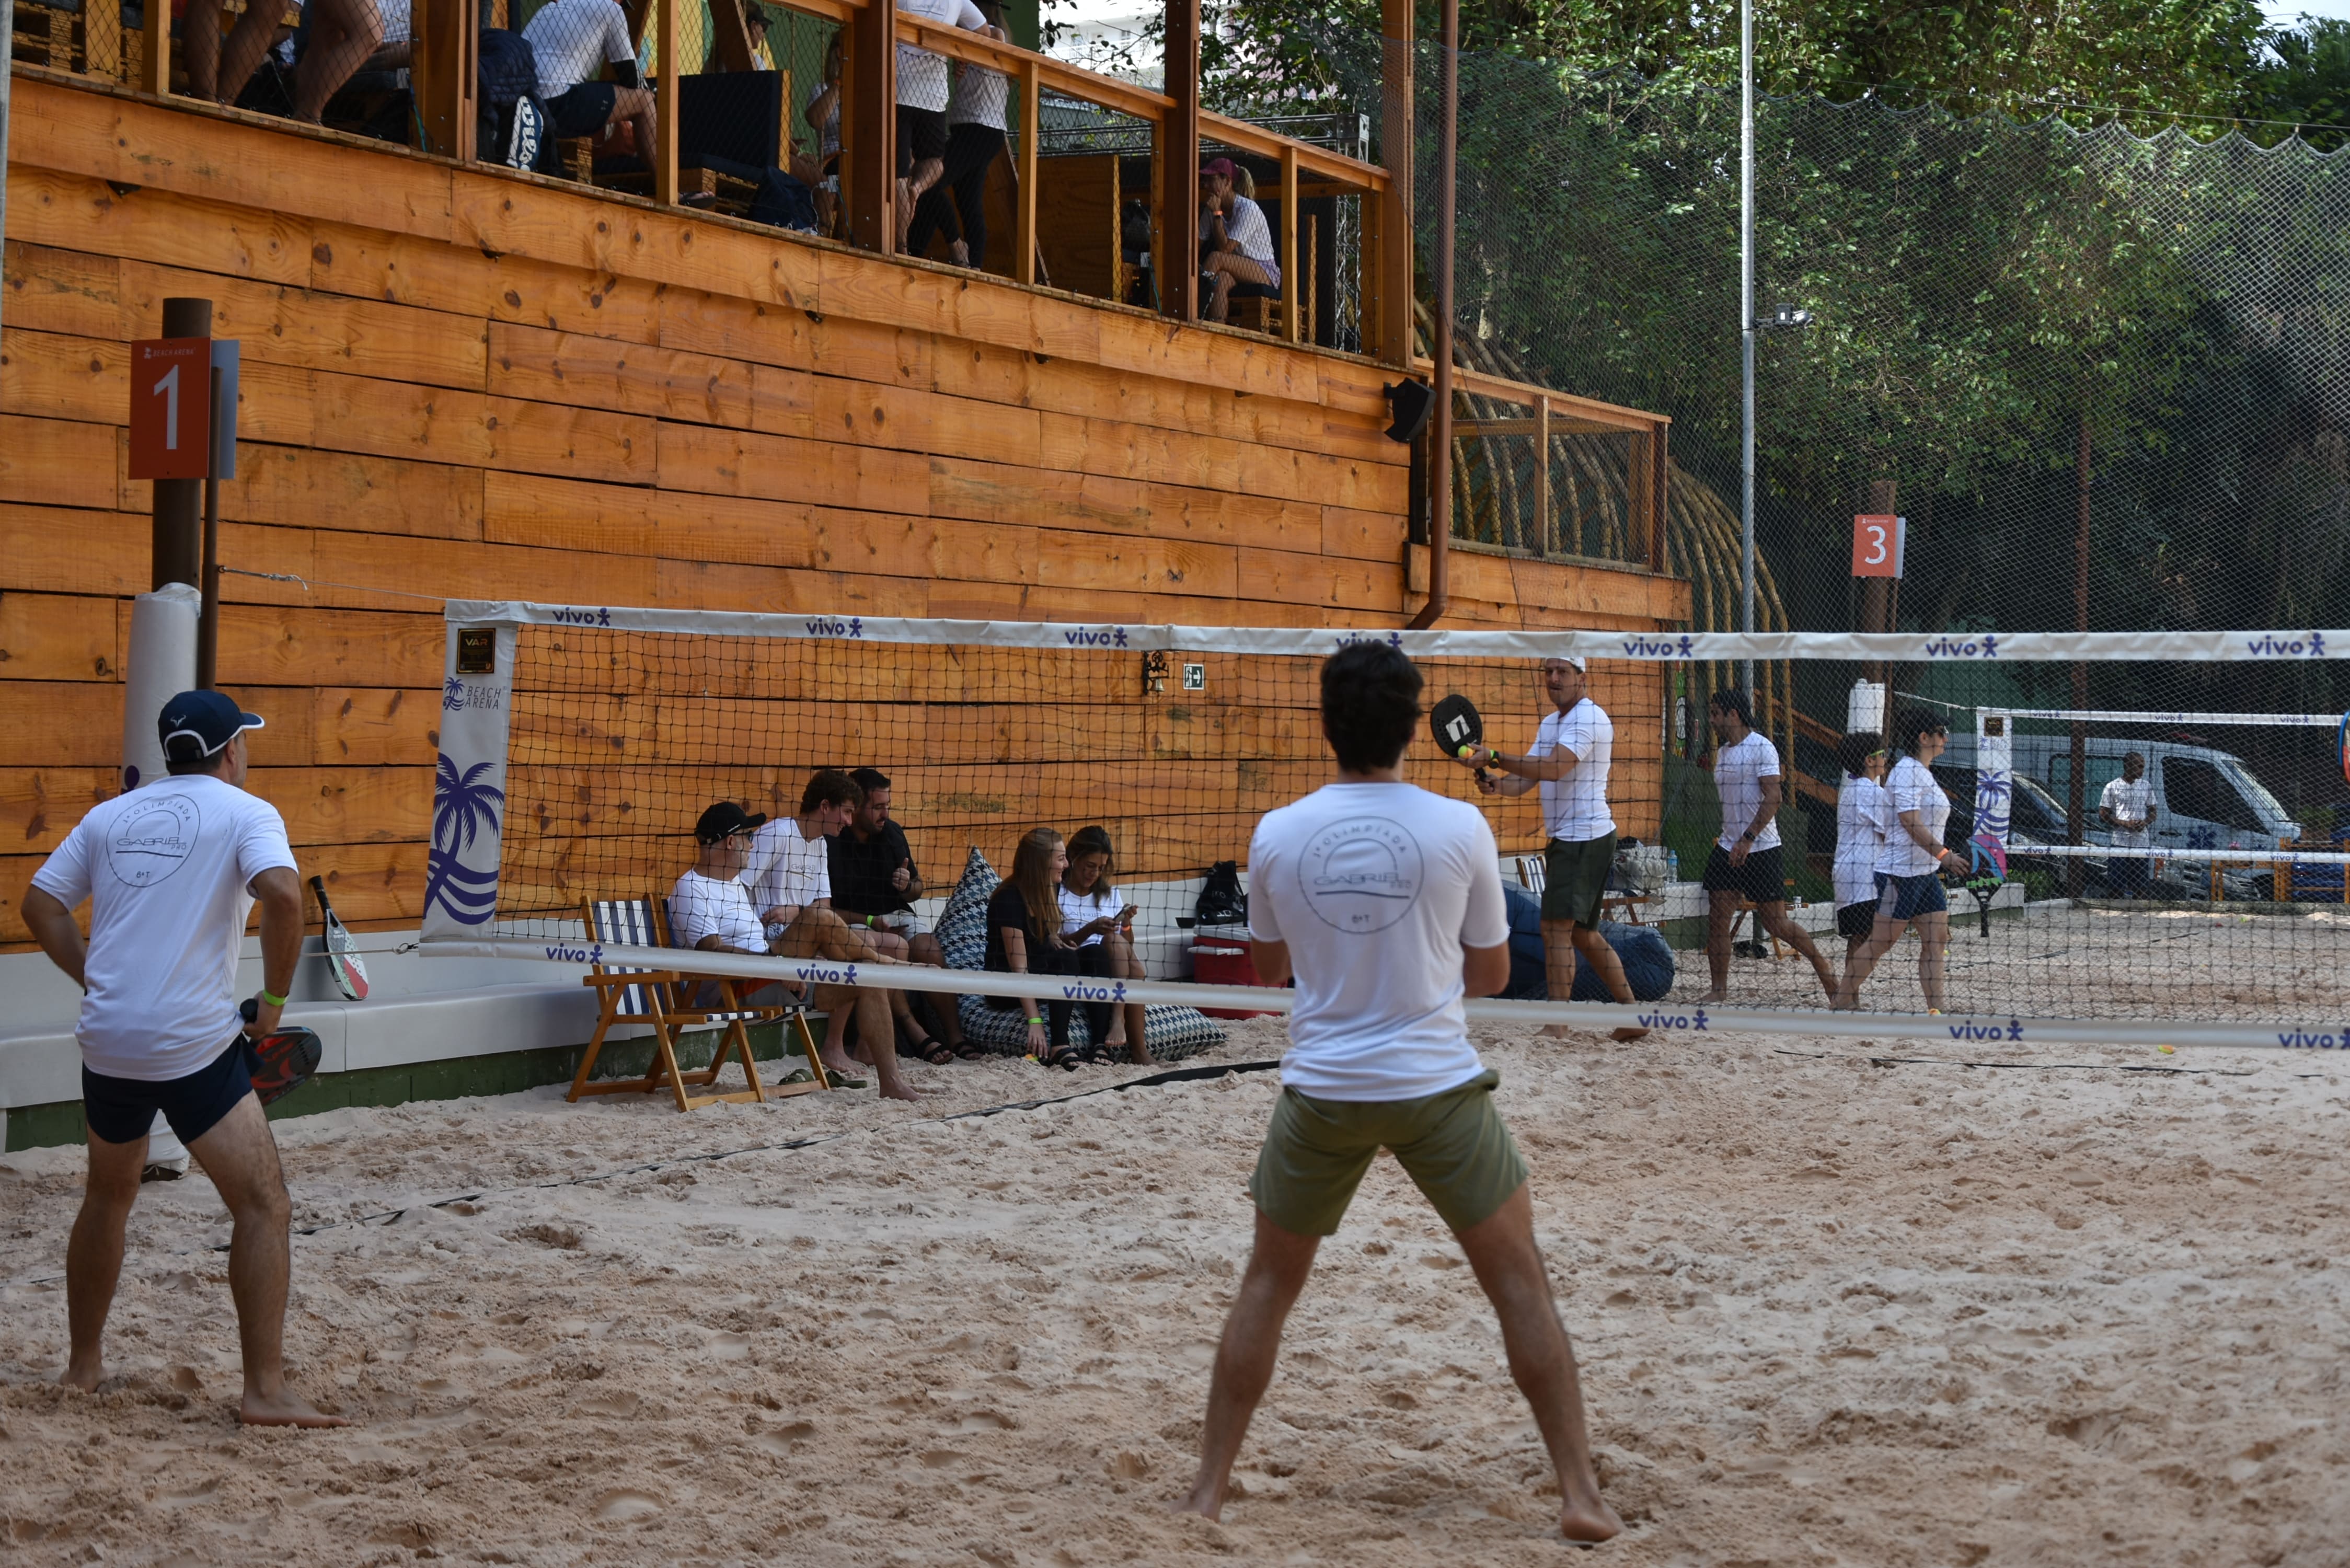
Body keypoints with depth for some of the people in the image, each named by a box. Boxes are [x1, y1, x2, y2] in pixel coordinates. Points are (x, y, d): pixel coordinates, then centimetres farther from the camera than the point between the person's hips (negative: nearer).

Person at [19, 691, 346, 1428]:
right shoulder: (245, 812, -1)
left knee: (108, 1197, 25)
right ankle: (265, 1391, -9)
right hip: (195, 1047, -6)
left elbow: (40, 903, 12)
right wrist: (273, 1000, -8)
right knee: (263, 1205, -2)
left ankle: (82, 1366, 34)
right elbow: (282, 894, -19)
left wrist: (96, 979, 15)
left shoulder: (111, 815, 14)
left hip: (108, 1039, 6)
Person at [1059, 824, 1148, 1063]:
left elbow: (1128, 946, 14)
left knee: (1133, 964, -31)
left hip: (1114, 973, 4)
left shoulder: (1110, 894, 18)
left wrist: (1127, 925, -7)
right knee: (1114, 941, -32)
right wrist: (1089, 930, -22)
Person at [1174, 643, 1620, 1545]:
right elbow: (1491, 974, 5)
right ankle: (1581, 1495, 9)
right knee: (1520, 1281, 10)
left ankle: (1208, 1489, 18)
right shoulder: (1459, 828, -7)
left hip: (1321, 1091, 2)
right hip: (1437, 1088, -1)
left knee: (1268, 1285, 18)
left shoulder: (1277, 836, -3)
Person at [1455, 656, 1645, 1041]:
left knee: (1556, 928, -15)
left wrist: (1495, 758, -30)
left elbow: (1553, 768, -27)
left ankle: (1558, 1024, -16)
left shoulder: (1589, 718, -13)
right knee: (1583, 934, 14)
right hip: (1564, 839, 10)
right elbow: (1527, 779, 11)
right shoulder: (1549, 723, 18)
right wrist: (1495, 784, -11)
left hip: (1585, 838, -10)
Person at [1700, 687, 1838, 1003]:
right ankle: (1719, 989, 3)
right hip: (1727, 848, 7)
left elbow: (1772, 797, -19)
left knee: (1776, 924, -2)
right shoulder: (1721, 753, 14)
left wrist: (1747, 839, -25)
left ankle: (1821, 964, 19)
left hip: (1761, 850, -7)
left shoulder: (1762, 748, -11)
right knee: (1717, 920, -2)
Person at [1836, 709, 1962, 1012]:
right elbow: (1909, 821, -22)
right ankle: (1843, 1000, 6)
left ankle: (1936, 1008, 1)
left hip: (1926, 872, 10)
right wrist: (1943, 853, -28)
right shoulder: (1907, 771, -13)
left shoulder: (1924, 773, 17)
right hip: (1900, 873, -10)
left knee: (1937, 939, 2)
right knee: (1881, 941, -4)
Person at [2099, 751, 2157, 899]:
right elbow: (2103, 815, -1)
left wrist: (2145, 822, -5)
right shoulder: (2113, 787, -1)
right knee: (2118, 885, -3)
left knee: (2140, 886, 5)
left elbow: (2153, 811, 18)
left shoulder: (2146, 785, 12)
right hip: (2120, 842, -4)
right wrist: (2125, 824, -14)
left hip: (2142, 843, 4)